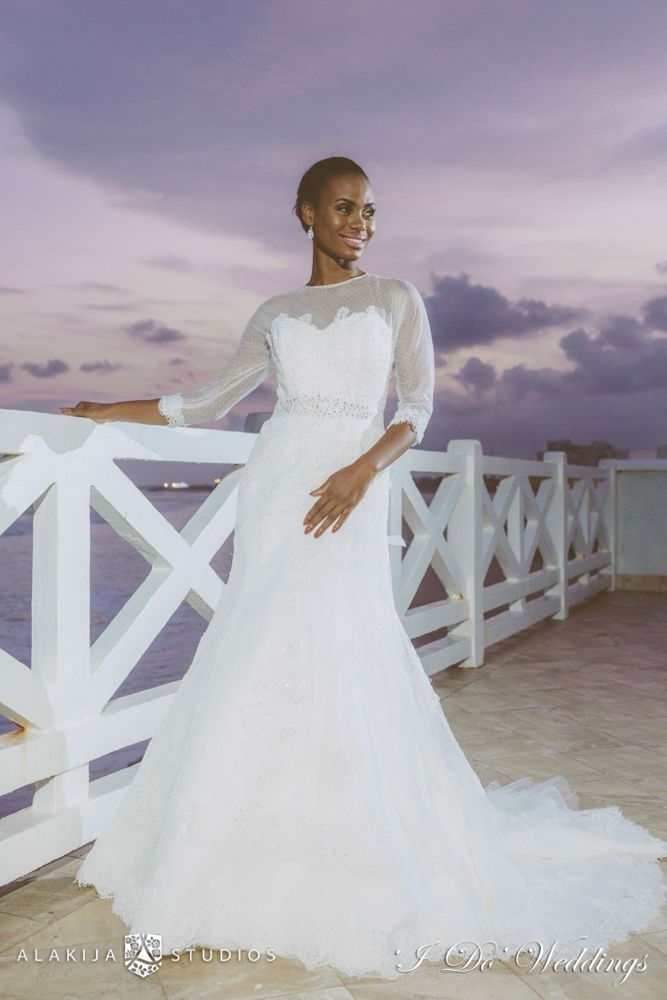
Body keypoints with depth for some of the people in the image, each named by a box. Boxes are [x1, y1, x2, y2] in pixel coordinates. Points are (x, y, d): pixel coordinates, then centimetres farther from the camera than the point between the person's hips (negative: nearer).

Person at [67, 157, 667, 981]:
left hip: (348, 497, -3)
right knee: (257, 667, 3)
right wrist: (107, 410, 21)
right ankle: (248, 861, 18)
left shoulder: (397, 298, 9)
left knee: (346, 668, -5)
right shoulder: (276, 314, 15)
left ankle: (367, 871, 12)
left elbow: (417, 407, 1)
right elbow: (207, 404, 19)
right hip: (274, 490, 3)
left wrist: (364, 470, -16)